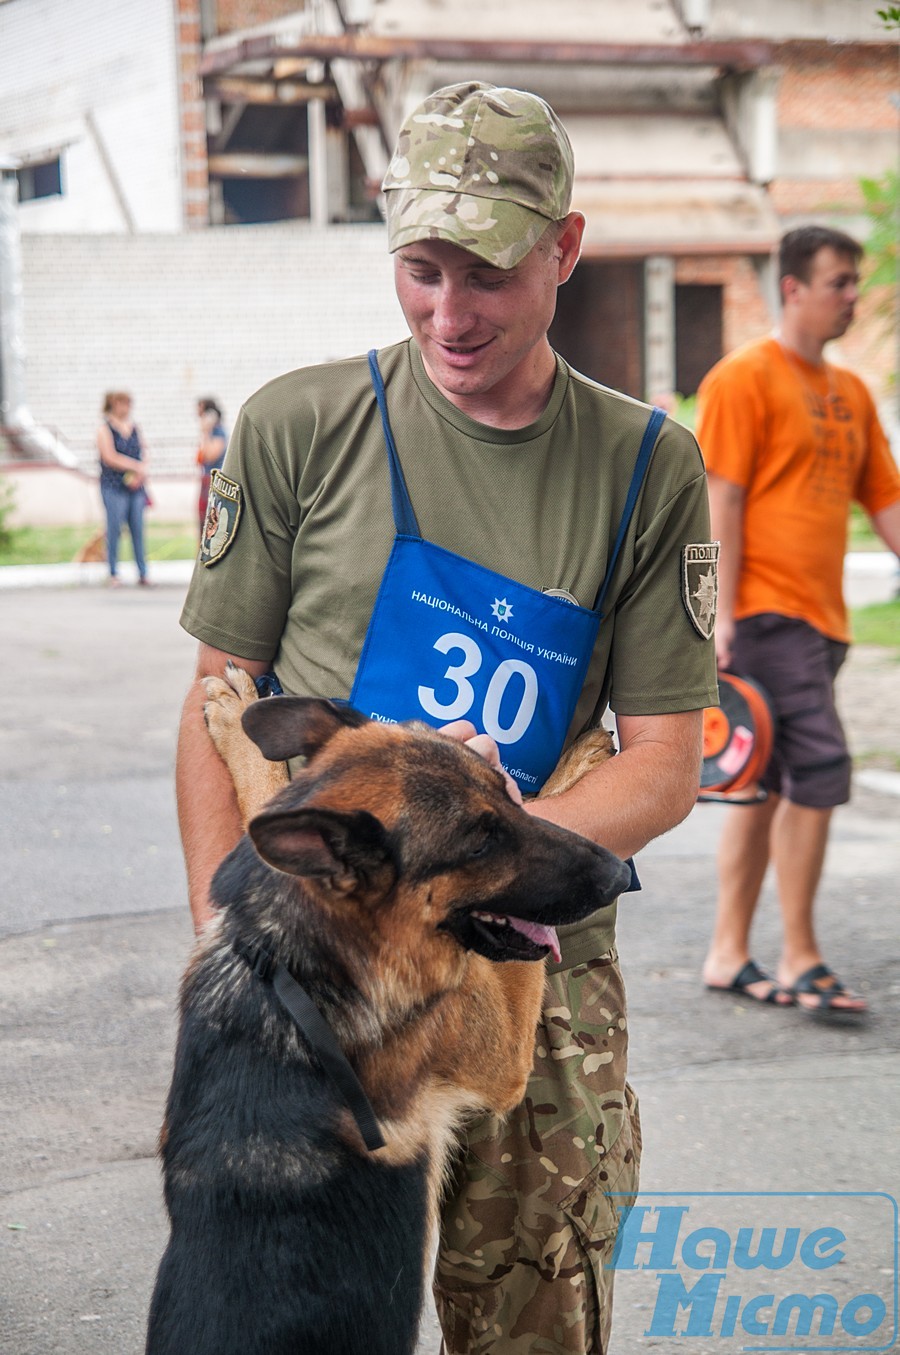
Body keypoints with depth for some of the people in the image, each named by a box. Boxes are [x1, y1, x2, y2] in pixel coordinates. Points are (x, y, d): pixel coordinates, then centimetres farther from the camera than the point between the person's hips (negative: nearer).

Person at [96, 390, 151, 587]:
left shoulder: (133, 427, 13)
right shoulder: (104, 429, -3)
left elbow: (143, 452, 12)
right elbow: (110, 458, -11)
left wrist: (139, 474, -6)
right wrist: (136, 467, -10)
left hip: (136, 486, 5)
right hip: (114, 487, -5)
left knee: (138, 529, 3)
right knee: (114, 529, -3)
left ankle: (142, 573, 7)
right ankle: (113, 574, 3)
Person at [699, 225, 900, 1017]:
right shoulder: (744, 379, -6)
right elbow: (722, 500, -12)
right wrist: (722, 613, -18)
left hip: (819, 616, 8)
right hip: (767, 610, -8)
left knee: (769, 787, 11)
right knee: (818, 772, -13)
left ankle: (730, 954, 19)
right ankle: (801, 962, -5)